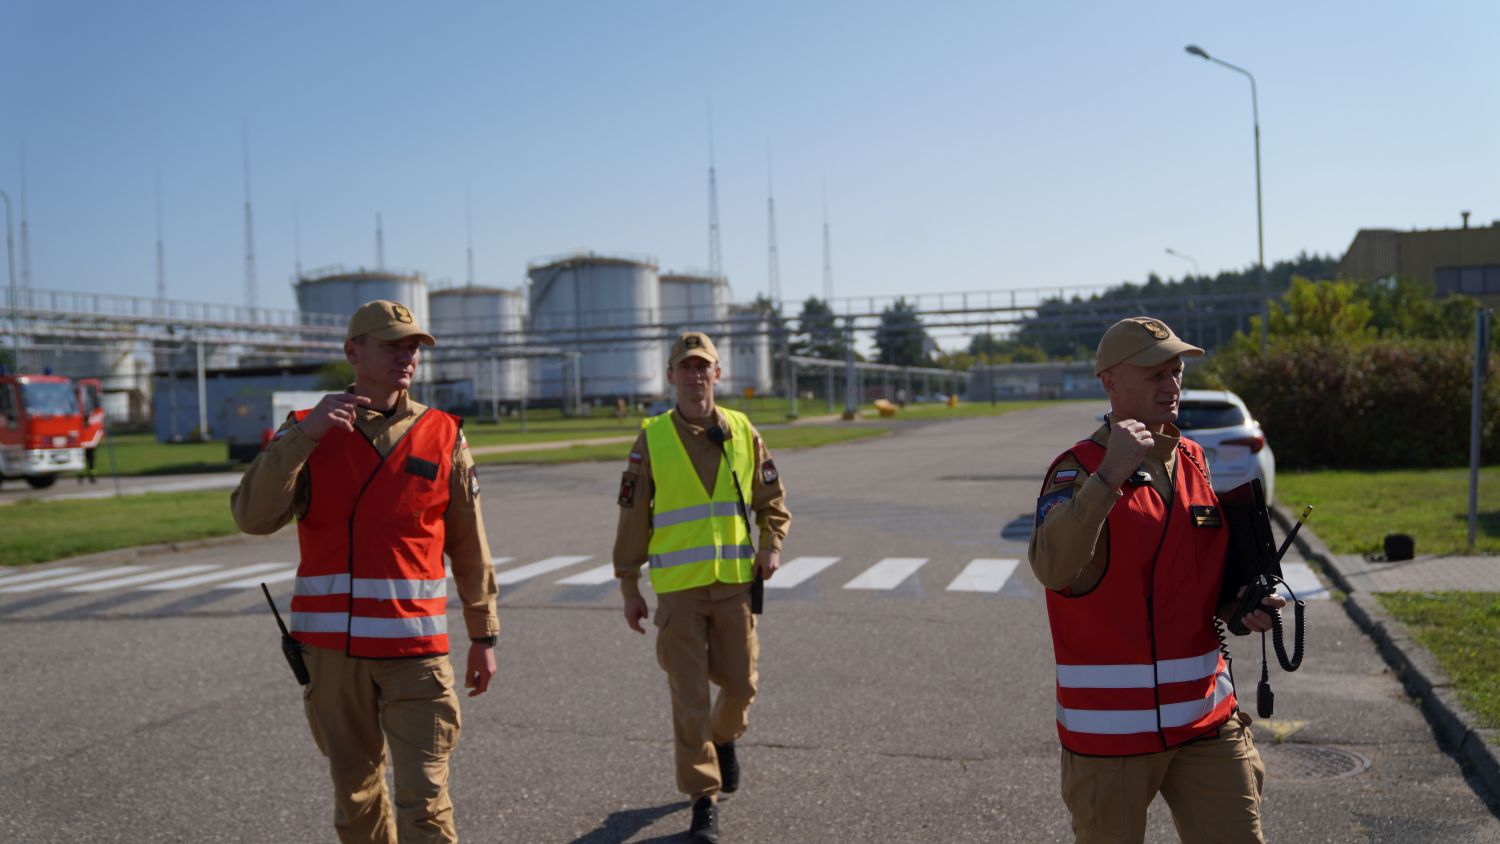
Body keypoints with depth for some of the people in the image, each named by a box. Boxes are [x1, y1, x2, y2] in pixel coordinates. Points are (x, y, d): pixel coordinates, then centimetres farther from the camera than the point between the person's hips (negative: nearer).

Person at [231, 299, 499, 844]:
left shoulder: (443, 437, 2)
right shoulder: (308, 432, 3)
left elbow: (469, 547, 6)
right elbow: (253, 517, -11)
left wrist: (483, 635, 8)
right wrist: (302, 435, -21)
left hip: (415, 647, -1)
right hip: (331, 648, 1)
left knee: (424, 800, -4)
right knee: (355, 796, 14)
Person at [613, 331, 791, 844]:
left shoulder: (742, 431, 3)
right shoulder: (652, 439, -3)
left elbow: (771, 498, 13)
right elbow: (633, 517, 0)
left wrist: (772, 546, -4)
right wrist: (629, 588, 0)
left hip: (735, 582, 2)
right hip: (677, 588, -2)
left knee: (740, 683, 10)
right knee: (689, 698, 0)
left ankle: (725, 737, 44)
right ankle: (704, 800, 12)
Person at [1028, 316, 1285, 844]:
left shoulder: (1196, 463, 10)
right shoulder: (1078, 470, -11)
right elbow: (1053, 568, -29)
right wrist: (1109, 474, -36)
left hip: (1207, 720, 5)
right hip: (1109, 728, -5)